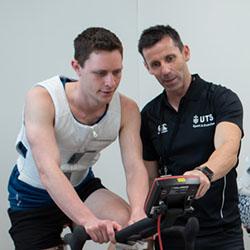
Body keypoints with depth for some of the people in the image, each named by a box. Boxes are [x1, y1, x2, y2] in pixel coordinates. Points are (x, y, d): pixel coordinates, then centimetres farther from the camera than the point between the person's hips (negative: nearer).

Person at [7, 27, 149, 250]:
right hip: (33, 195, -2)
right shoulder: (42, 98, -30)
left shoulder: (126, 109, -18)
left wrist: (139, 213, -49)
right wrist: (88, 220, -55)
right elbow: (47, 170, -41)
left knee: (129, 223, -23)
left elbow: (135, 166, -27)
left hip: (82, 186, 3)